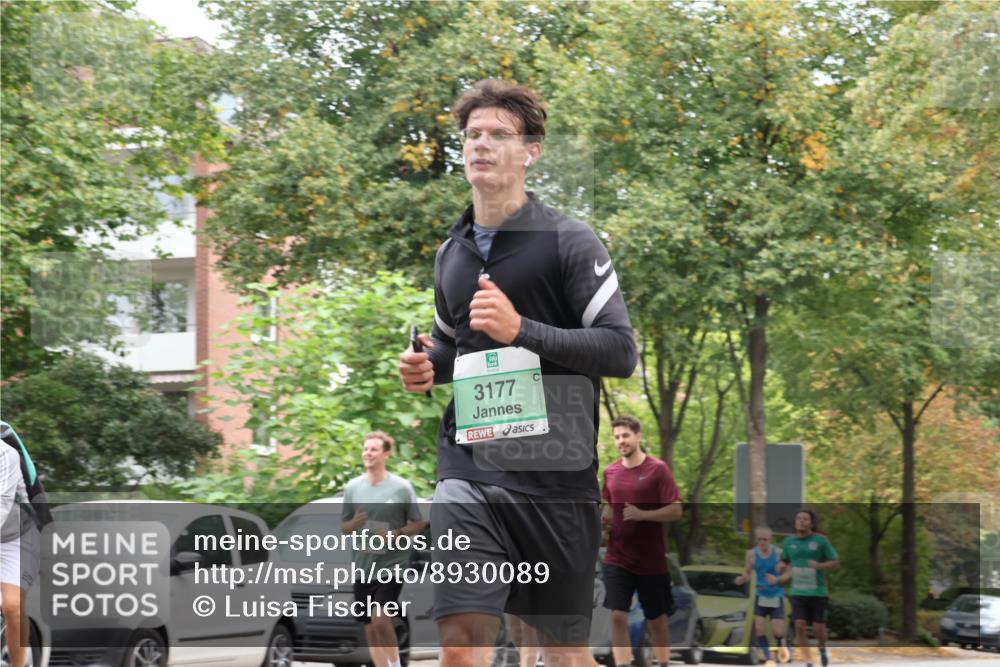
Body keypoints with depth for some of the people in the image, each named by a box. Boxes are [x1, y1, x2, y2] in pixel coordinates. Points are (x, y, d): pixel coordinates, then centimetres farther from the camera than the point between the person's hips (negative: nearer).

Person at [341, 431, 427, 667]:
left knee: (380, 620, -18)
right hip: (363, 565, 4)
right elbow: (344, 527, 12)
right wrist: (354, 524, -10)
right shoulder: (352, 487, 5)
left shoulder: (401, 487, -5)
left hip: (392, 564, -4)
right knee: (370, 628, 8)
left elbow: (419, 523, 1)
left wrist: (396, 533, -16)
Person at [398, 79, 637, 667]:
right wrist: (428, 366, 9)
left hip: (555, 470, -3)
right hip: (470, 470, 4)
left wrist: (522, 330, -18)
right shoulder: (452, 252, 15)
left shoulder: (569, 241, -3)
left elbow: (621, 350, -9)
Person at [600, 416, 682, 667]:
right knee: (618, 616, -9)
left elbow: (675, 510, -13)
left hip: (651, 560, -3)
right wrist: (602, 518, -2)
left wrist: (642, 515, -25)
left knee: (656, 619, 9)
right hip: (617, 558, 3)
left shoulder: (658, 469, -10)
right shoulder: (610, 472, 4)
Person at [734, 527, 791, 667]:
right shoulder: (751, 554, -3)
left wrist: (777, 579, -24)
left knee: (777, 631, -8)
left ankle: (781, 644, 30)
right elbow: (747, 574, 6)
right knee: (759, 627, -13)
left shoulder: (779, 553, -11)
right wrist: (741, 579, -16)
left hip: (776, 596, -2)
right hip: (761, 596, 2)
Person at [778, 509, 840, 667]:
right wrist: (788, 572, 0)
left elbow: (836, 563, -2)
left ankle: (822, 648, 35)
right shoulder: (789, 541, 5)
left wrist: (820, 565, -20)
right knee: (800, 627, -11)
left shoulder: (821, 540, -5)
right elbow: (785, 562, 22)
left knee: (818, 629, 0)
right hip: (798, 593, 2)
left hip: (818, 592, -2)